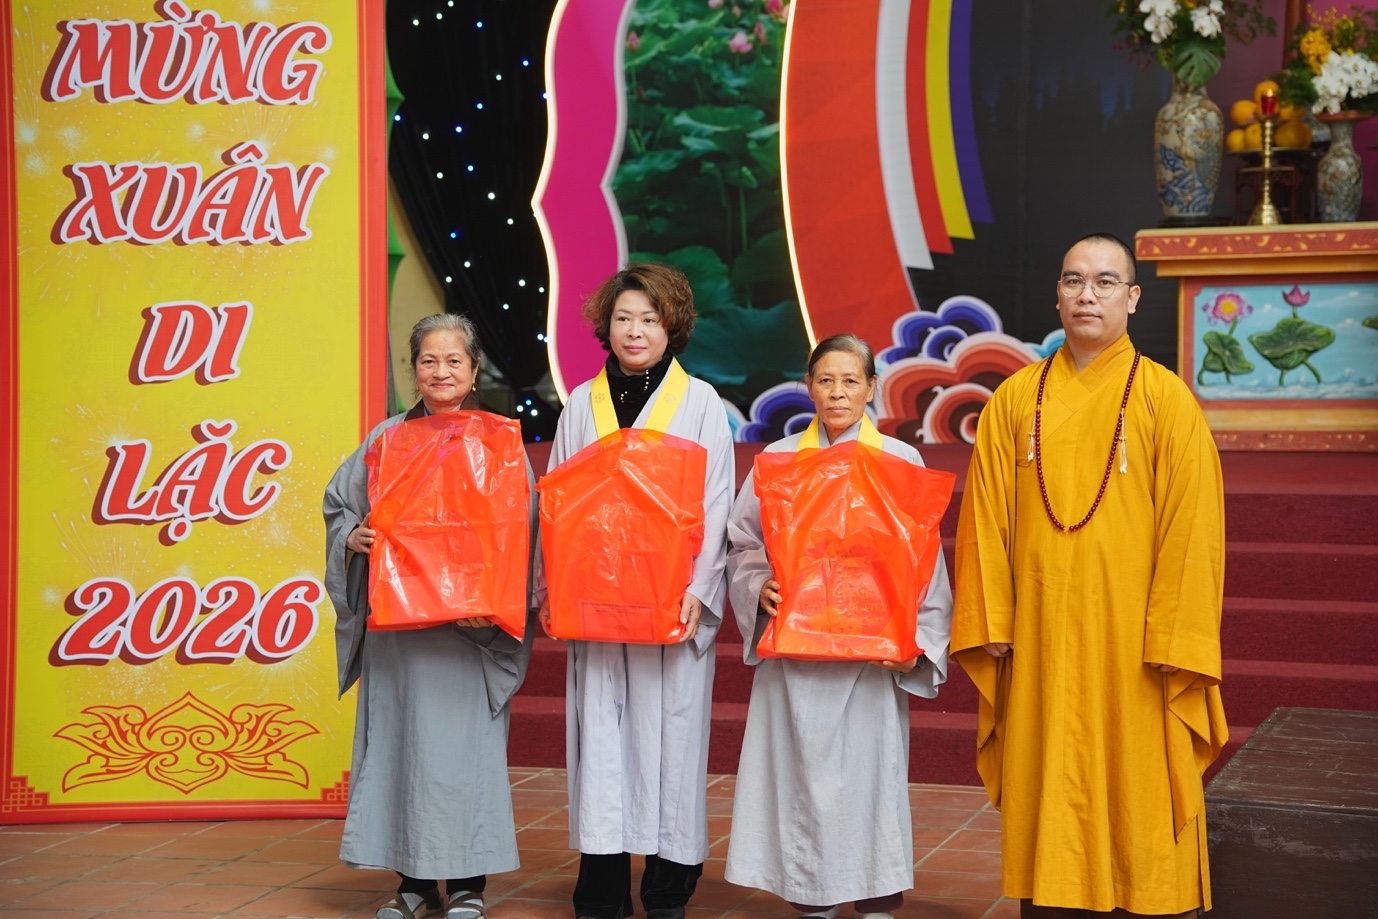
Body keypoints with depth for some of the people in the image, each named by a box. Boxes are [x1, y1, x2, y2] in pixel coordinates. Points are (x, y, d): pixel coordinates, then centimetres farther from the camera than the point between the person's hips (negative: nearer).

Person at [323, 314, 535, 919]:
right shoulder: (387, 438, 11)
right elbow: (339, 504, 16)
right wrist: (353, 538, -7)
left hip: (468, 626, -3)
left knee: (463, 739, -3)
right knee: (399, 735, 4)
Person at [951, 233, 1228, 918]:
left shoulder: (1166, 400, -1)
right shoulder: (1015, 399, 7)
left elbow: (1191, 528, -4)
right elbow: (985, 520, 7)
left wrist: (1174, 641, -10)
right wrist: (990, 623, 0)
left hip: (1131, 640, -2)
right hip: (1041, 637, 2)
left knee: (1138, 796, 1)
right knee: (1046, 791, 6)